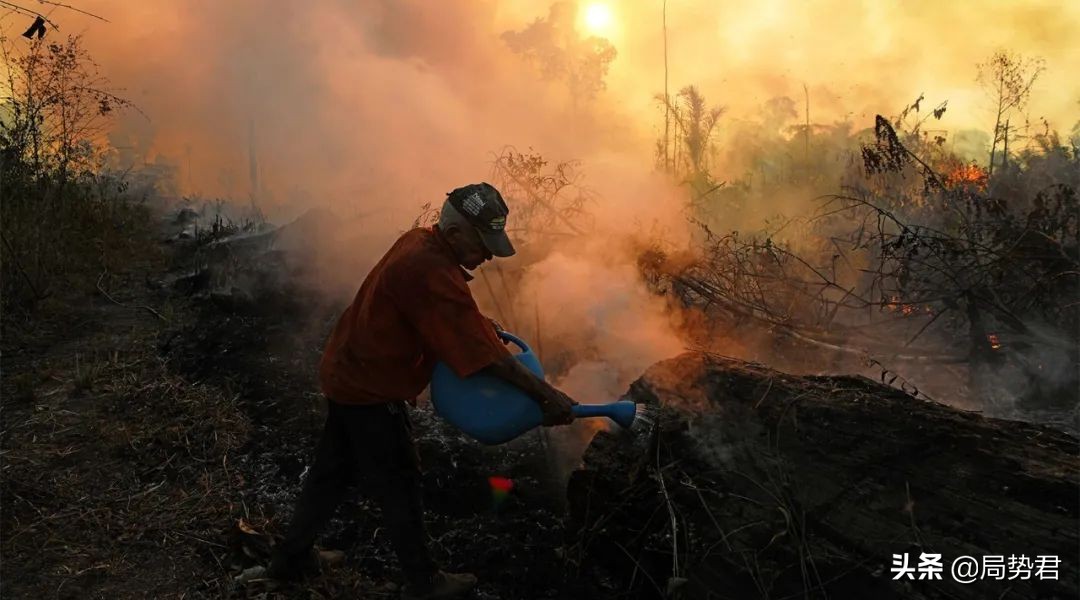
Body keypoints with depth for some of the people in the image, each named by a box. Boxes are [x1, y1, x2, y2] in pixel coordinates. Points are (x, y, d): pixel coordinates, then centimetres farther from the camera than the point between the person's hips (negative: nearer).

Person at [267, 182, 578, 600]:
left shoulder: (420, 242, -1)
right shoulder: (430, 272, -30)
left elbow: (452, 316, 18)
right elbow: (484, 353, -32)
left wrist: (482, 322, 1)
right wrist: (545, 394, -27)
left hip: (346, 375, 9)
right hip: (371, 392, -9)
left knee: (332, 472, 21)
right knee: (399, 487, 6)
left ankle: (291, 556, 36)